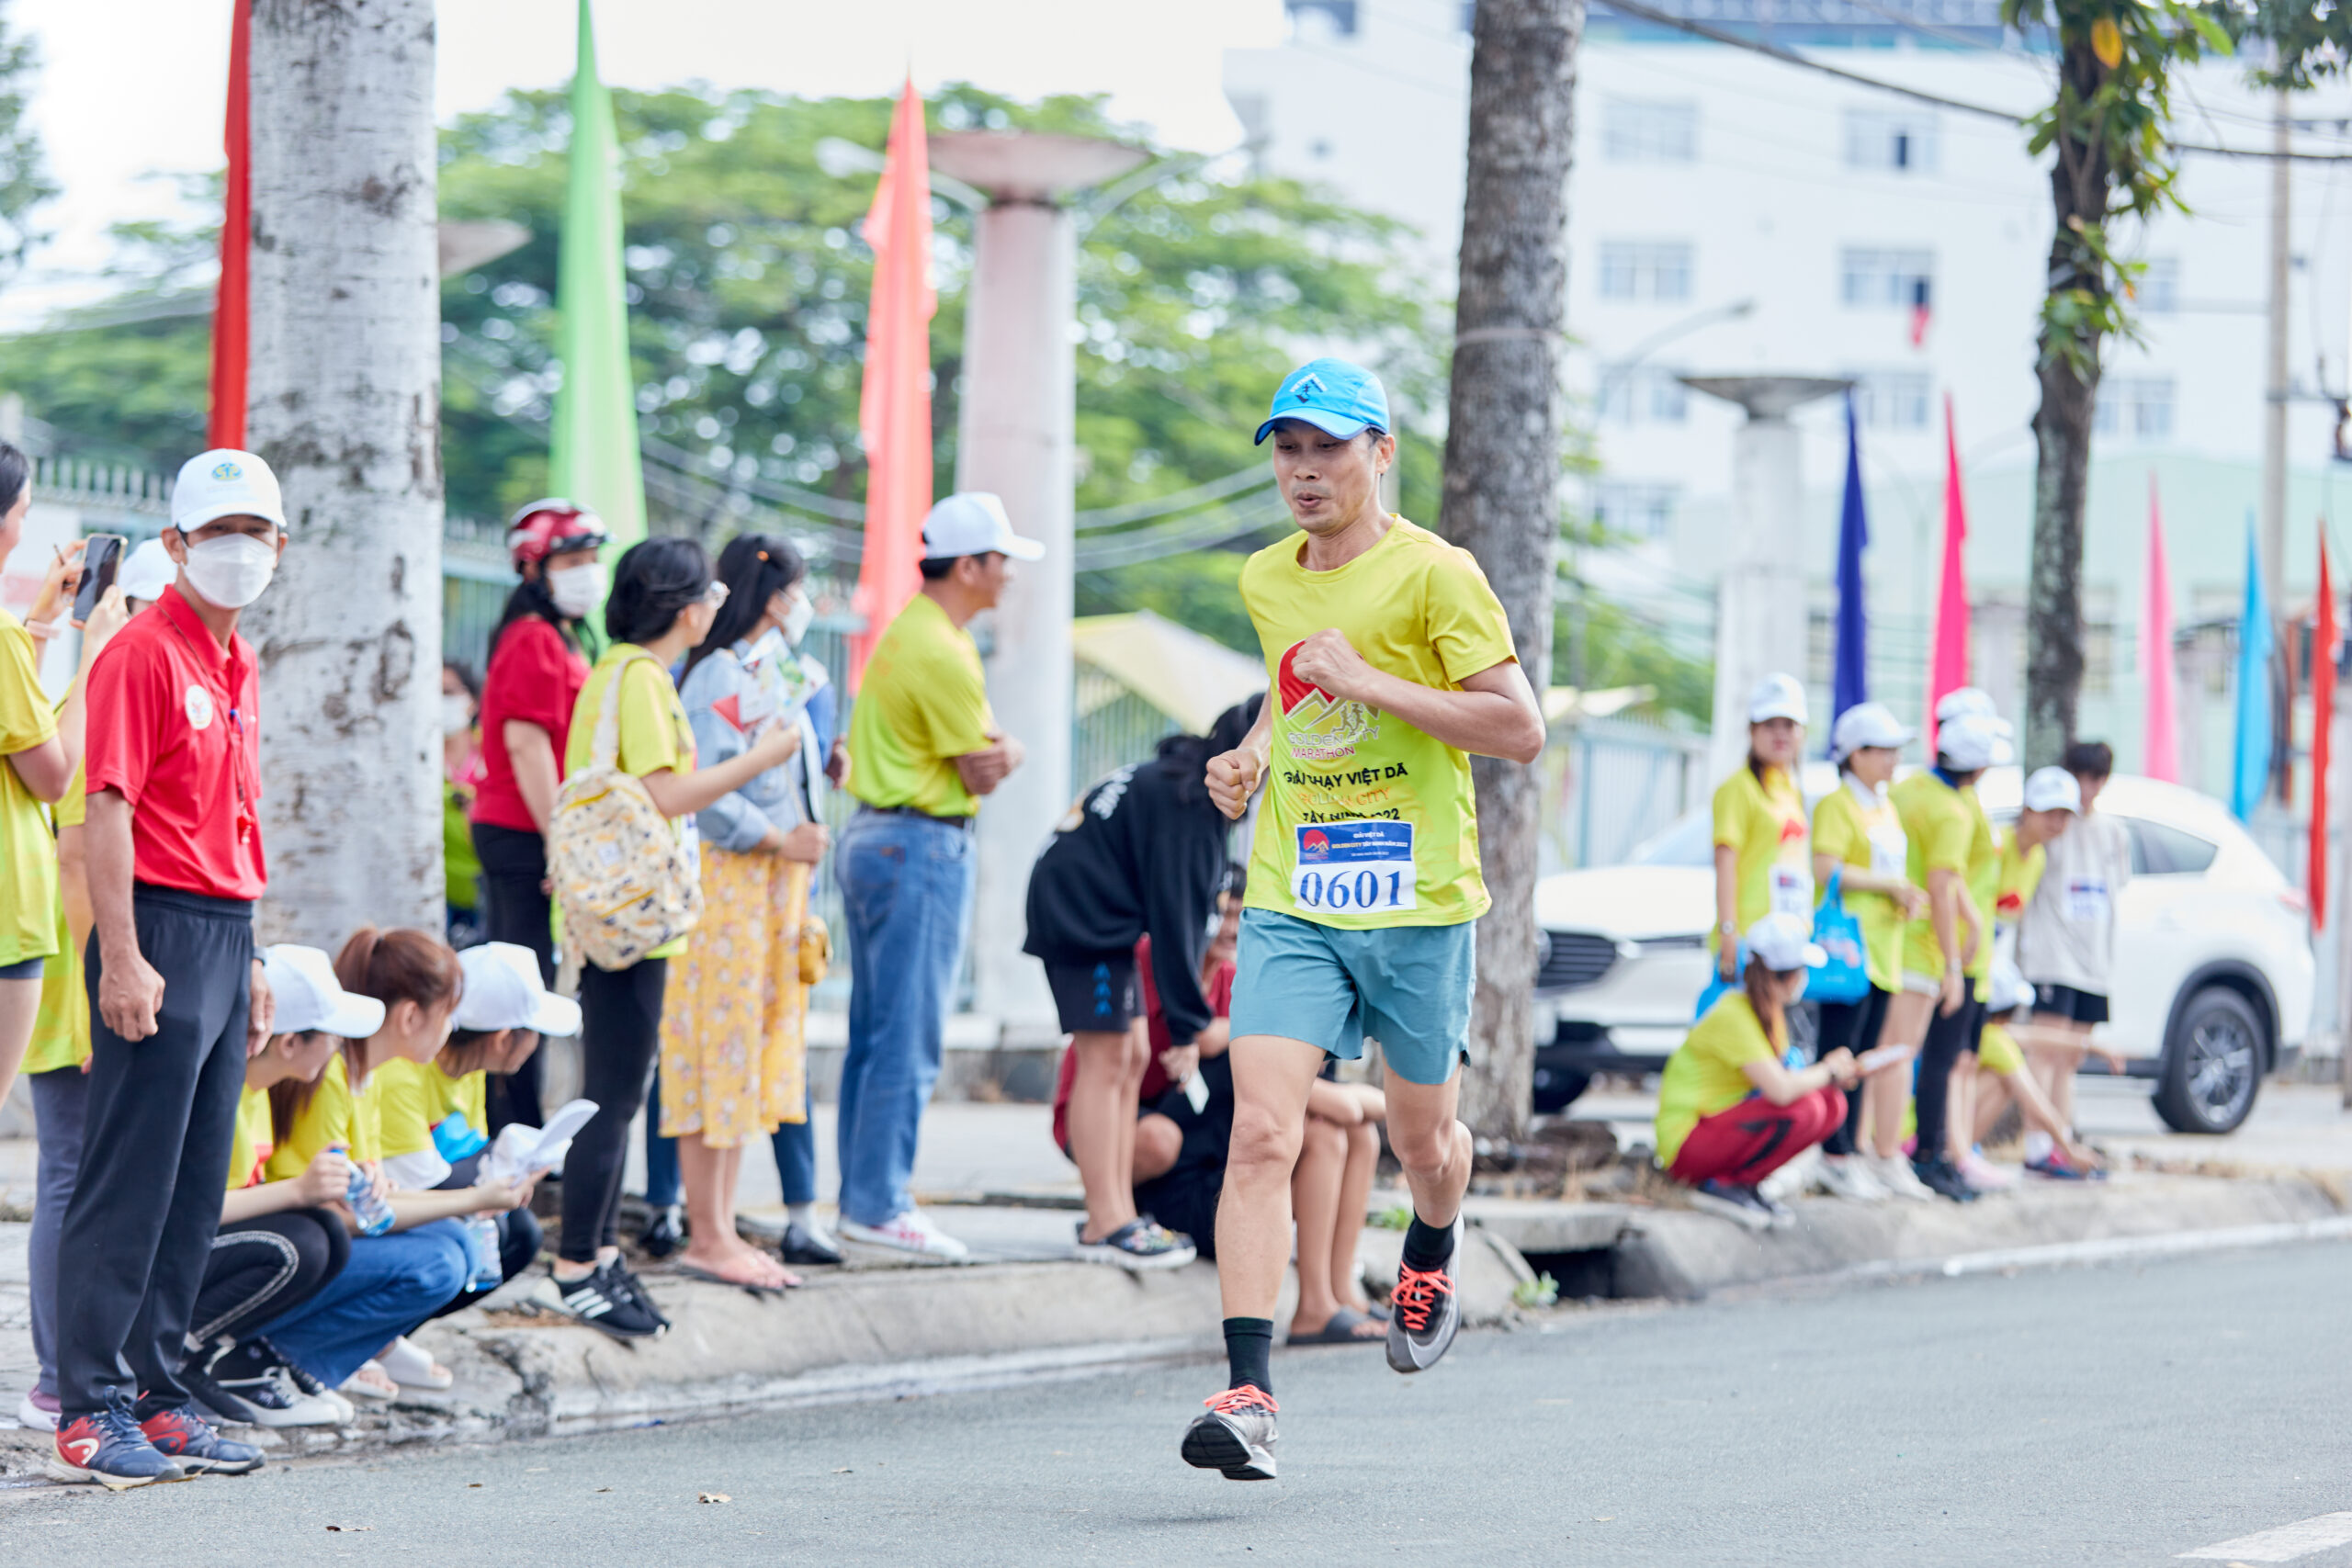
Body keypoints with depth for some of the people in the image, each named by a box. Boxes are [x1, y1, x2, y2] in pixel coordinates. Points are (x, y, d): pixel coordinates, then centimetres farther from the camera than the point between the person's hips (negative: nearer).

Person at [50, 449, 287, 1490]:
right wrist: (122, 956, -21)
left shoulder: (239, 666, 16)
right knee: (127, 1181, -7)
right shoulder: (143, 654, -10)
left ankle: (155, 1395, 16)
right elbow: (108, 808, -16)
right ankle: (89, 1412, -4)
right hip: (162, 934, -9)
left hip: (228, 934, 9)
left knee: (194, 1189, 10)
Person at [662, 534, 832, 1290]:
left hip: (770, 886, 10)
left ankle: (722, 1231, 15)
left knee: (752, 1057, 11)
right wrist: (780, 839, -17)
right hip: (725, 880, -10)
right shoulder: (720, 677, -14)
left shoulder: (772, 676, 17)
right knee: (720, 1051, -7)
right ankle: (705, 1237, -5)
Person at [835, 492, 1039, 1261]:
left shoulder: (912, 629, 14)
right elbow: (983, 776, -11)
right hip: (921, 849, -10)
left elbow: (987, 745, 16)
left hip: (872, 840, 10)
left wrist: (993, 749, -3)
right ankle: (879, 1205, -8)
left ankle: (862, 1196, 15)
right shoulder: (941, 654, -18)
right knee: (909, 1039, -8)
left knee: (873, 1032, 12)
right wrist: (1002, 755, 9)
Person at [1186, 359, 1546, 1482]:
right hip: (1291, 900, 3)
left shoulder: (1434, 574, -9)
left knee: (1421, 1139, 13)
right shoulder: (1265, 582, 9)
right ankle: (1246, 1394, -20)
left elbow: (1521, 730, -13)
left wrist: (1370, 683, -19)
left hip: (1419, 902, -3)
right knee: (1261, 1134, -14)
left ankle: (1430, 1262, 49)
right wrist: (1252, 756, 10)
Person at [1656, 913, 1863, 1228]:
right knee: (1803, 1108, -28)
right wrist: (1828, 1072, -12)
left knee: (1833, 1103, -2)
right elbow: (1781, 1090, -30)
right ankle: (1721, 1186, -13)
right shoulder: (1733, 1016, -22)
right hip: (1686, 1146, -9)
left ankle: (1742, 1183, 1)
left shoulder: (1769, 1011, 8)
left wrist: (1840, 1073, -4)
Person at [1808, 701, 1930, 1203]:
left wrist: (1909, 897, 7)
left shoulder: (1887, 809, 20)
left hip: (1883, 949, 9)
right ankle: (1835, 1158, -9)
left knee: (1869, 1058, 8)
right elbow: (1826, 870, -19)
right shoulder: (1837, 805, -7)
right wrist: (1892, 886, -14)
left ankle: (1852, 1153, 12)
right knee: (1840, 1055, -9)